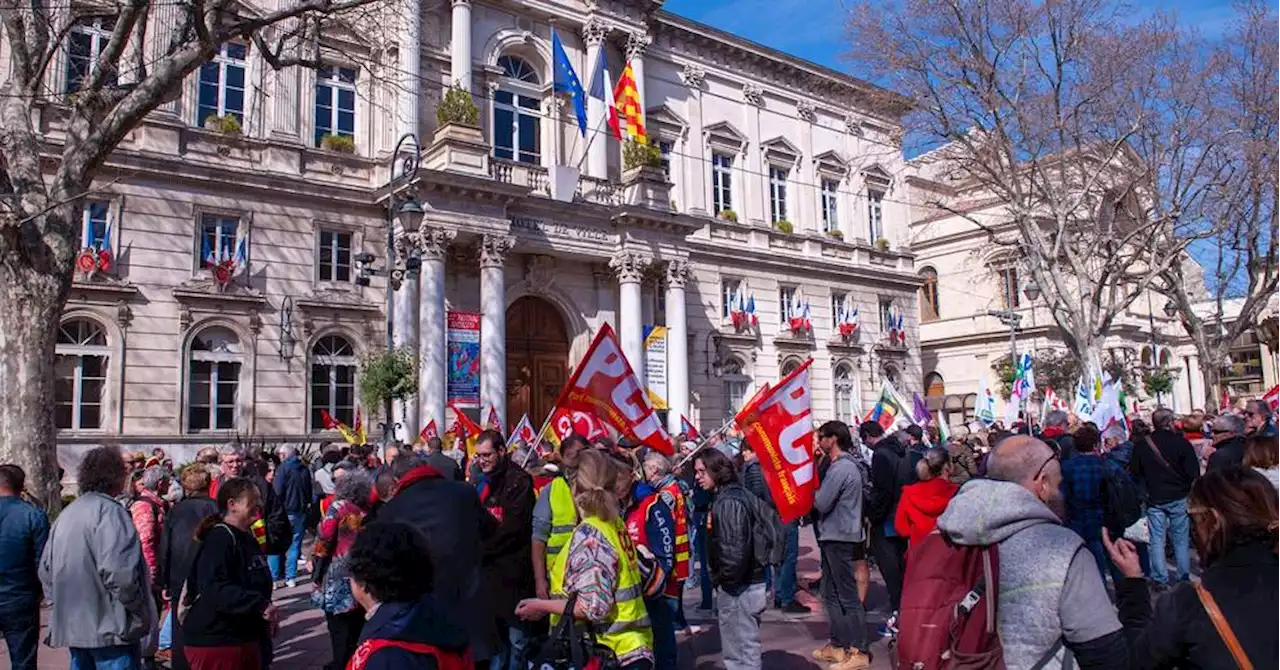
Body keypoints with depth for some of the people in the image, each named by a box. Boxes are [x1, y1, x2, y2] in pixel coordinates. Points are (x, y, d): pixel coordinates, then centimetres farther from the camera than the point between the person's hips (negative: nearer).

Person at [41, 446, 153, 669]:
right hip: (109, 626, -9)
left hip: (73, 625, 9)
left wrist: (62, 605, 23)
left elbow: (45, 569, 18)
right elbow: (119, 573, -24)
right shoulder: (109, 511, -17)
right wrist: (139, 614, -14)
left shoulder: (66, 514, 12)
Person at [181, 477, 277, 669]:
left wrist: (266, 617, 15)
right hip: (214, 644, -9)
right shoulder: (220, 538, -17)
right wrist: (260, 604, -34)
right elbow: (214, 588, -29)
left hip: (246, 639, 9)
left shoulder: (248, 538, 13)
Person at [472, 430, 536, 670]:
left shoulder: (519, 481, -9)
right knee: (494, 637, 14)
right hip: (487, 570, 6)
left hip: (512, 570, -6)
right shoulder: (482, 482, 12)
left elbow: (512, 529, -15)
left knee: (515, 639, 1)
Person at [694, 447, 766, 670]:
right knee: (739, 651, 20)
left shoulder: (728, 502, -20)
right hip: (738, 585, 10)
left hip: (738, 589, -10)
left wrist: (727, 580, -14)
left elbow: (735, 548, -27)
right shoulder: (725, 497, 12)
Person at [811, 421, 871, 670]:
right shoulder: (842, 464, 13)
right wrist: (817, 492, 0)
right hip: (834, 537, 10)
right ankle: (838, 644, 23)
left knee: (848, 596, -3)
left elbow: (821, 503, -20)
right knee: (832, 594, 15)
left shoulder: (841, 467, -19)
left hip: (839, 539, -10)